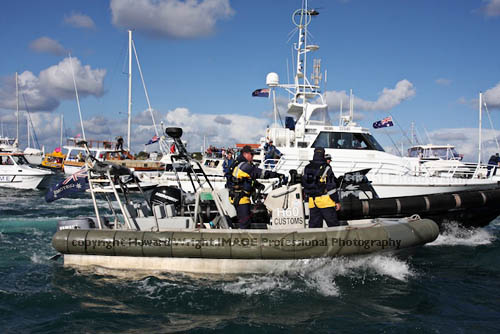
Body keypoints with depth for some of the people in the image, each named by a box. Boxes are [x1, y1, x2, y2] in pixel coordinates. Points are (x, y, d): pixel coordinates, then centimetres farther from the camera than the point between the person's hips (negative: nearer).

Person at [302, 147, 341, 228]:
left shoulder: (306, 168, 9)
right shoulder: (325, 168, -8)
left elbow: (305, 186, 14)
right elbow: (331, 187, -11)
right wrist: (337, 201, -6)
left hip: (312, 202, 5)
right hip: (325, 201, -5)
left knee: (313, 225, 8)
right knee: (333, 224, 0)